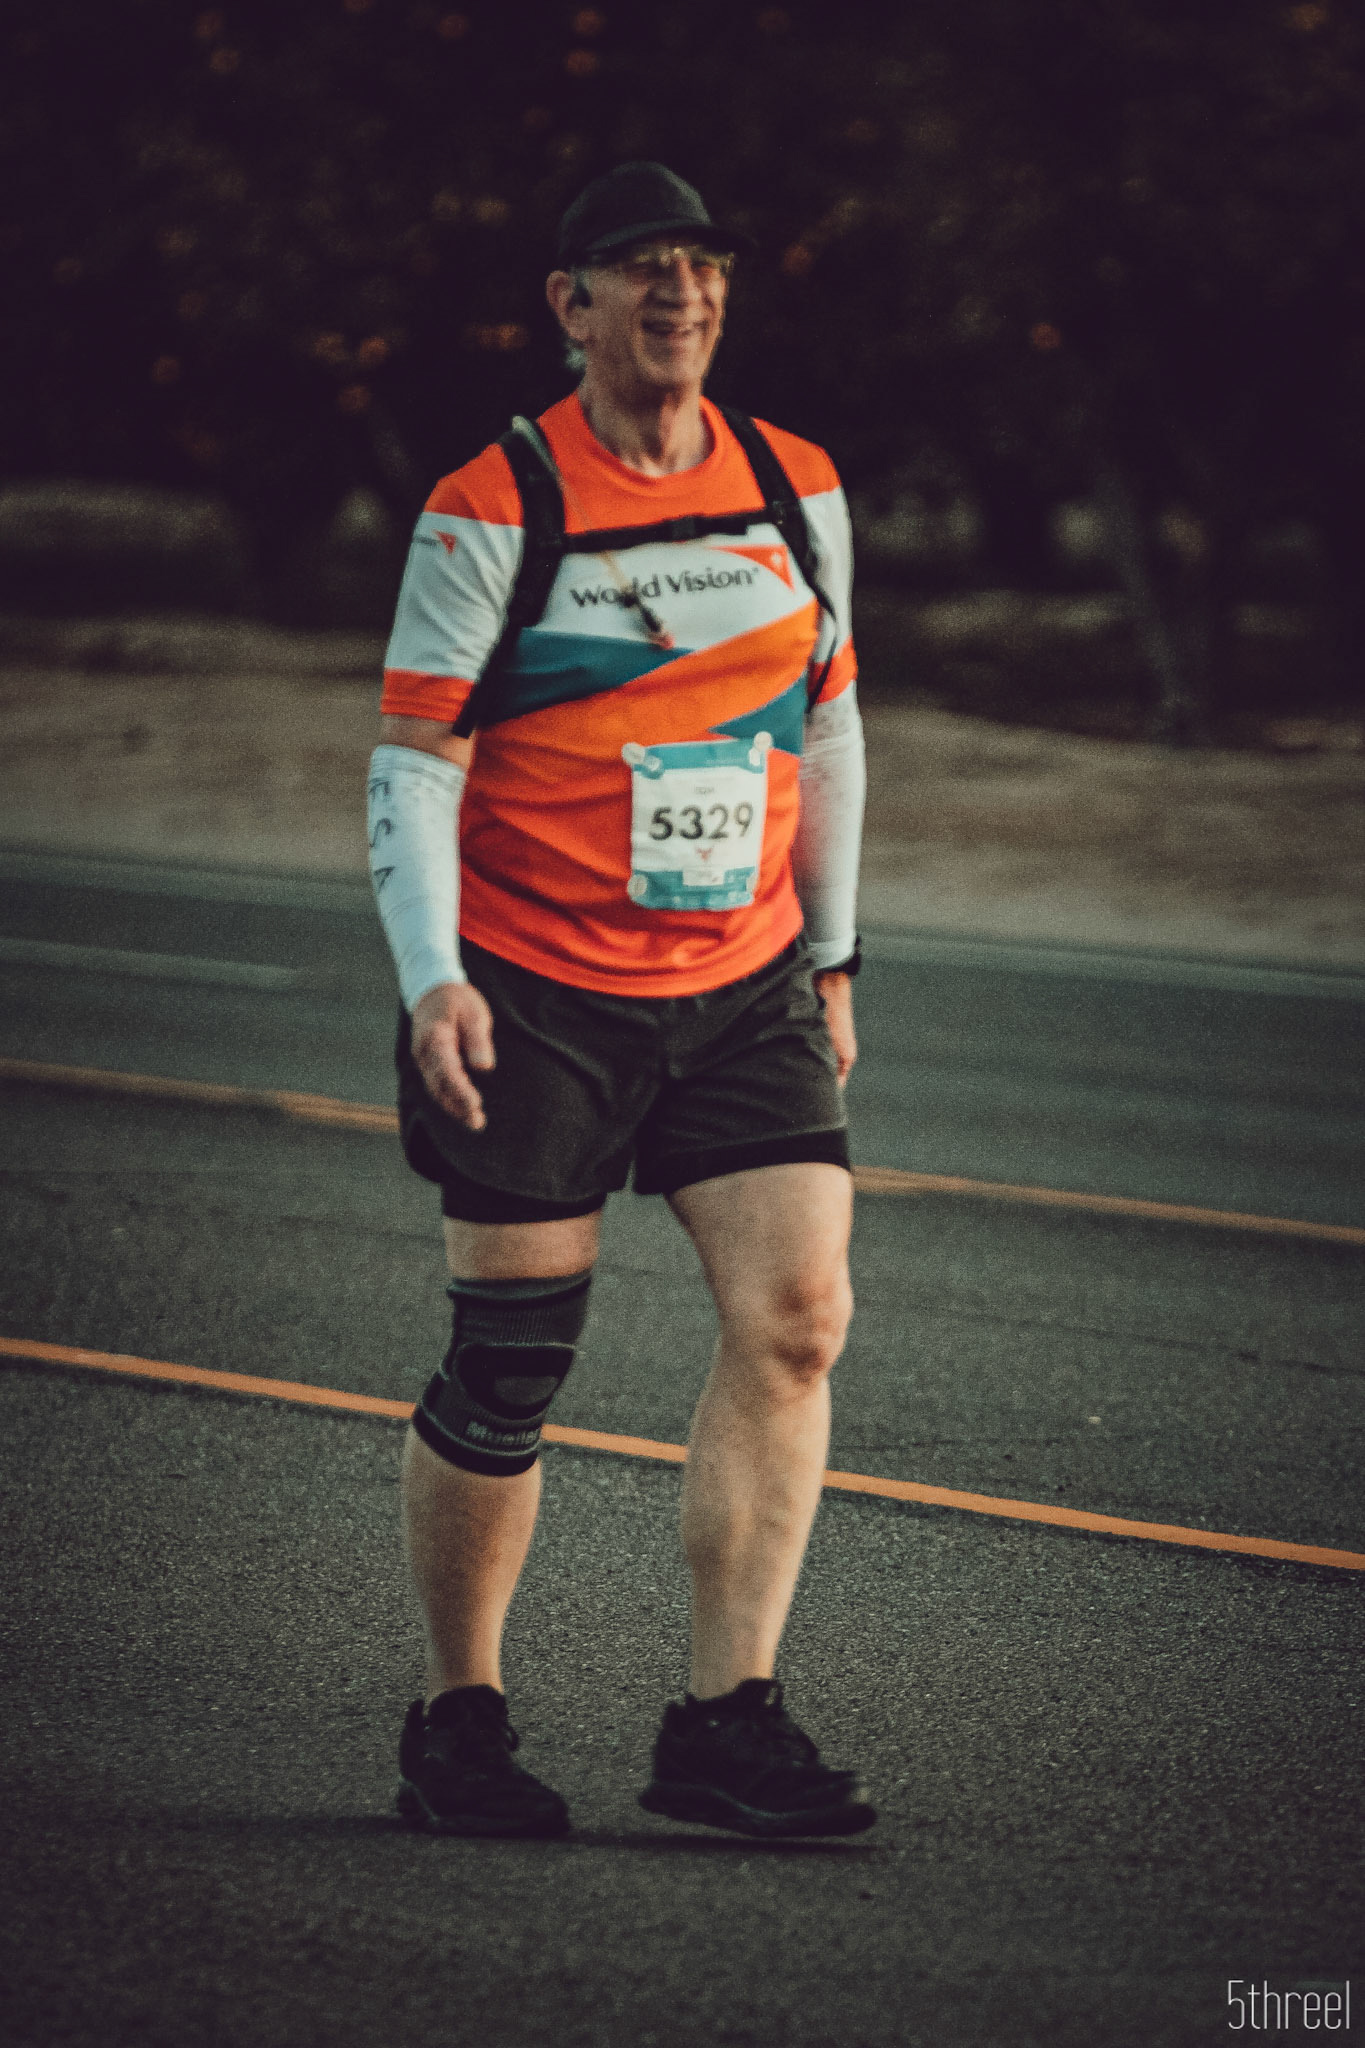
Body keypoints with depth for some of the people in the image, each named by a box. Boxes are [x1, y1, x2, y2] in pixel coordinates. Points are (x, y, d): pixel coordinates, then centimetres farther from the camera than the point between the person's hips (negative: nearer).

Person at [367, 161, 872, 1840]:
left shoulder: (797, 491, 7)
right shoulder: (490, 512, -7)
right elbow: (410, 765, -7)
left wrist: (829, 959, 18)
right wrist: (433, 983, -17)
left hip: (744, 988, 4)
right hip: (535, 992, -4)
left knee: (797, 1313, -11)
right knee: (509, 1364, -1)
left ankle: (724, 1722, -6)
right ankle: (458, 1724, 16)